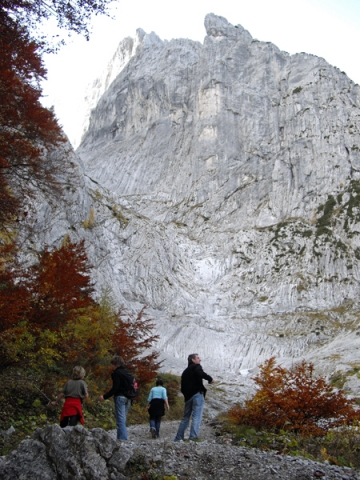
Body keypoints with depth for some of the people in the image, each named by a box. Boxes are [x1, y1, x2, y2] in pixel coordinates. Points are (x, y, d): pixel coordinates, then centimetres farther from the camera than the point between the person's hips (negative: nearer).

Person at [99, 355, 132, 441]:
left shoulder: (116, 373, -9)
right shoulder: (126, 372, 16)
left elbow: (115, 388, -18)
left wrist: (105, 397, -16)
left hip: (120, 397, -8)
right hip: (128, 398, 8)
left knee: (120, 419, -8)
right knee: (123, 419, 14)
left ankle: (122, 438, -13)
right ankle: (121, 437, 16)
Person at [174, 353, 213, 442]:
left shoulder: (185, 372, 24)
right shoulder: (196, 367, 1)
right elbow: (201, 374, -22)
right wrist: (210, 379, -11)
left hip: (188, 397, 7)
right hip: (197, 394, -7)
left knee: (185, 417, 16)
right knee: (196, 417, -9)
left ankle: (178, 438, 17)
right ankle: (193, 437, -19)